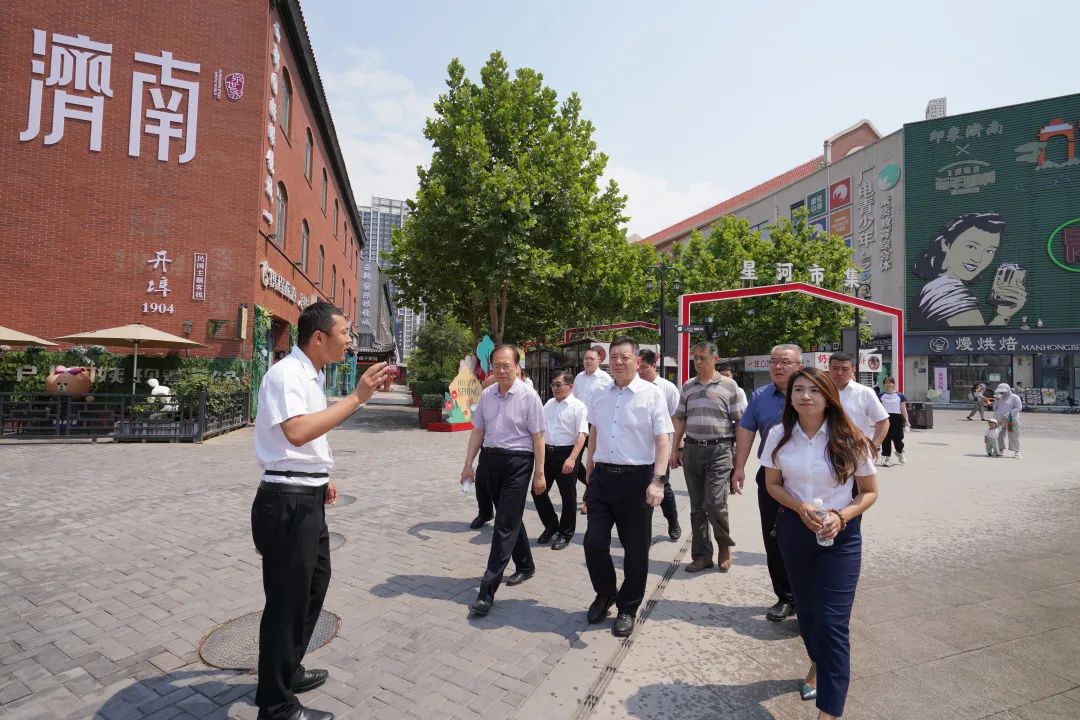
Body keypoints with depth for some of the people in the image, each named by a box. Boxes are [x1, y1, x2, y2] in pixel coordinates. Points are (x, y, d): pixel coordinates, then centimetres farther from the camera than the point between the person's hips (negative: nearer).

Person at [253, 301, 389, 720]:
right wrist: (357, 397, -30)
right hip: (288, 503, -10)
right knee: (287, 601, 4)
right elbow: (297, 432, -33)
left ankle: (288, 672, 44)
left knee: (312, 587, 24)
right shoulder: (287, 374, -18)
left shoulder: (311, 375, 12)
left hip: (307, 499, 10)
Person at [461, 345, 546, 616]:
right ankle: (525, 565, 42)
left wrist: (539, 473, -9)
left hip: (517, 463, -6)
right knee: (509, 519, 20)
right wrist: (469, 464, 10)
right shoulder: (486, 395, 6)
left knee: (505, 525, -4)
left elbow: (537, 436, -9)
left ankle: (487, 592, 2)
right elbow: (478, 431, 12)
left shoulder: (528, 397, -9)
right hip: (489, 459, 6)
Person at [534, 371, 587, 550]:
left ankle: (565, 534, 24)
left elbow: (582, 434, -16)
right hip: (546, 452, 6)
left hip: (566, 454, -6)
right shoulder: (549, 404, 12)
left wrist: (572, 458, -26)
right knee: (538, 491, 9)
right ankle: (551, 526, 30)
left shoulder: (578, 406, -8)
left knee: (568, 496, 7)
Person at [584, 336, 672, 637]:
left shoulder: (652, 394, -7)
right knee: (594, 541, 5)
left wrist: (657, 481, -17)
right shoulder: (600, 395, 8)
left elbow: (663, 441, -10)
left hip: (636, 479, -4)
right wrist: (589, 471, 20)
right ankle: (605, 594, 33)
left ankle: (627, 608, 29)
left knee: (635, 548, 8)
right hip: (602, 477, 4)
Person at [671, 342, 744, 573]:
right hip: (692, 450, 4)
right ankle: (702, 555, 22)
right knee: (697, 507, 9)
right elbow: (680, 420, 15)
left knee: (714, 504, -10)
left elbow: (739, 422, 0)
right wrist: (675, 450, 11)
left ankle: (726, 545, 19)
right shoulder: (688, 386, 11)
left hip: (719, 451, -4)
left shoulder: (729, 385, 0)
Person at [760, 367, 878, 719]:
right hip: (794, 529, 3)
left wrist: (841, 517, -19)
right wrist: (800, 508, -14)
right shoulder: (779, 436, -6)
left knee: (833, 621, -7)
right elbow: (772, 484, 4)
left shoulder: (848, 439, -11)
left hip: (840, 534, -3)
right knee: (805, 606, 21)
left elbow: (870, 491, -2)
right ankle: (818, 663, 51)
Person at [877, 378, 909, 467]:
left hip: (897, 418, 0)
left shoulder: (900, 396, 5)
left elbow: (903, 409, 4)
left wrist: (906, 420, -3)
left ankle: (899, 452, 33)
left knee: (898, 438, 3)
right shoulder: (881, 396, 6)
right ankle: (886, 457, 7)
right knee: (886, 439, 0)